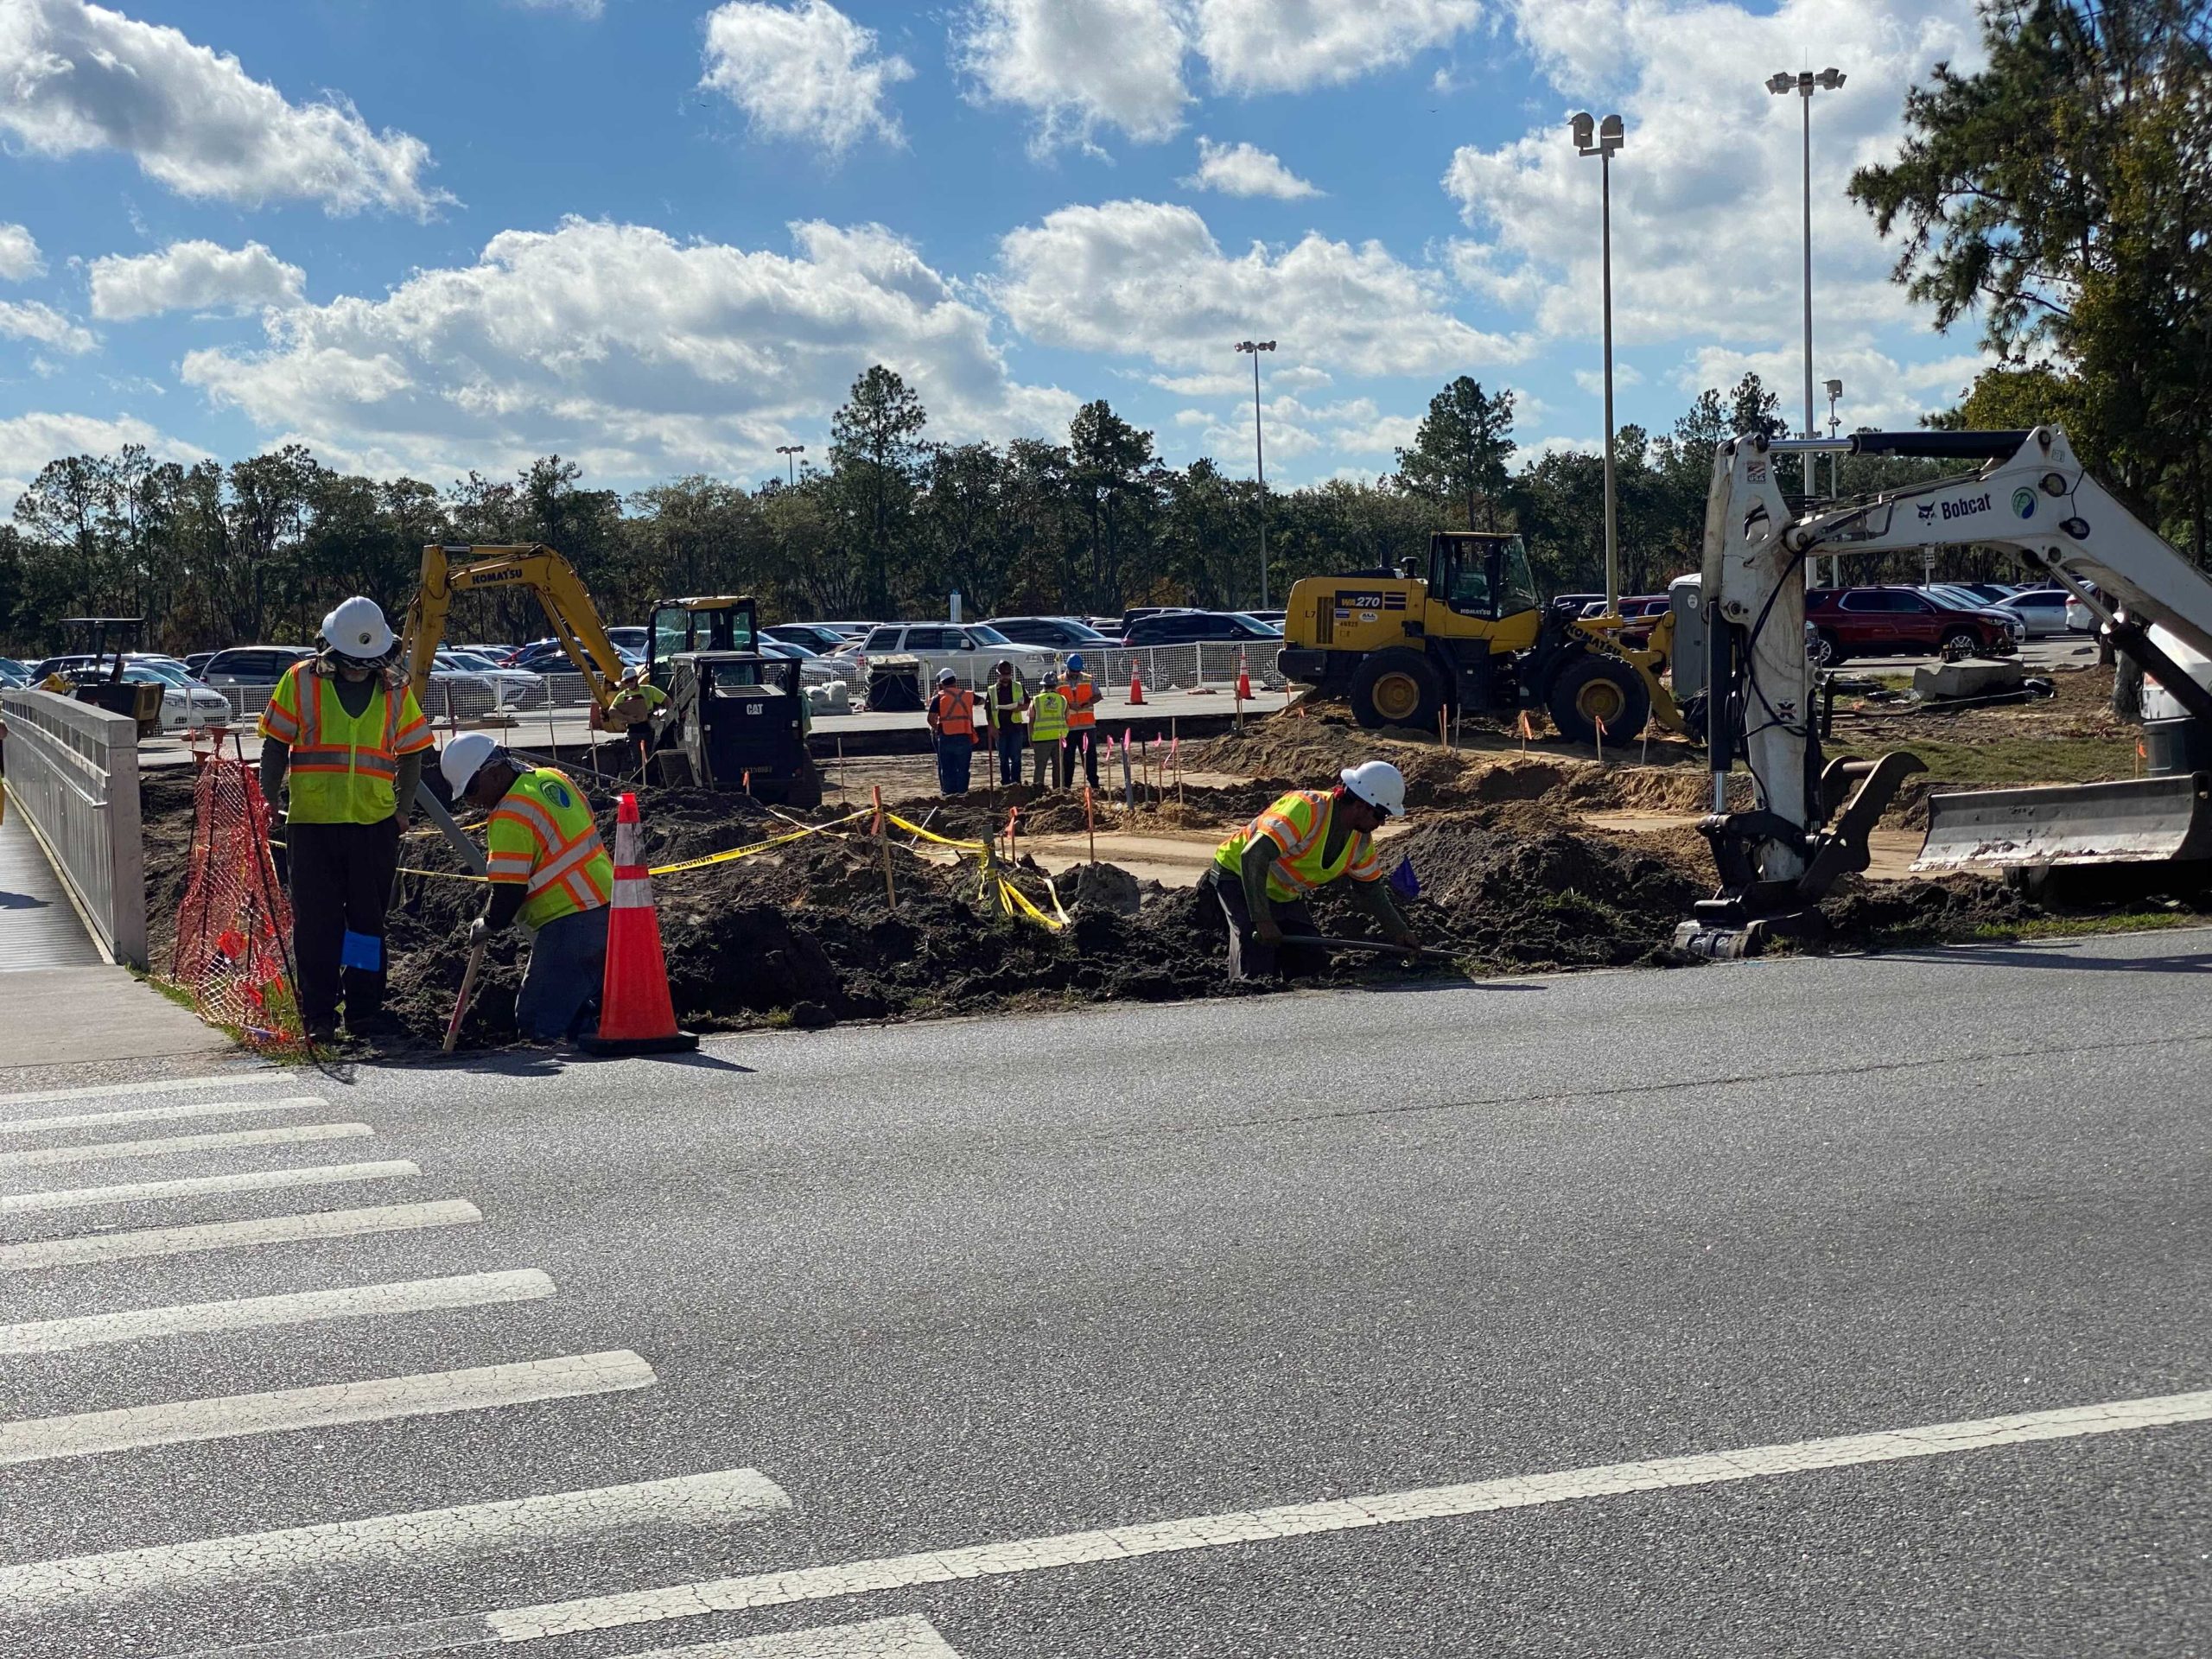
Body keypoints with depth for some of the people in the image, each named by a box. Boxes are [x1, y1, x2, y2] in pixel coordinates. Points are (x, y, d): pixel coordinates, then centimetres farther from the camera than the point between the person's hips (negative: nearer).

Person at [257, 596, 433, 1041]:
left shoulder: (395, 690, 7)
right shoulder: (301, 681, 1)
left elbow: (411, 753, 14)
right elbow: (276, 744, 5)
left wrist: (402, 808, 6)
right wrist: (268, 799, -3)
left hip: (375, 824, 2)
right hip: (311, 822, -2)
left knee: (368, 920, 7)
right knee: (316, 921, 0)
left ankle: (365, 1012, 16)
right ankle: (319, 1016, 7)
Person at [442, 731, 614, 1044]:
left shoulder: (510, 817, -15)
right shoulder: (553, 779, 12)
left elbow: (509, 889, -15)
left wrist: (488, 924, 7)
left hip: (570, 923, -10)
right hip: (608, 909, 10)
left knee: (538, 1023, -4)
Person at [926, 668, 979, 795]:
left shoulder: (939, 698, -2)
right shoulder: (968, 695, 7)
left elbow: (931, 718, -6)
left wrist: (936, 728, 12)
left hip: (946, 737, -2)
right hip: (965, 736, 2)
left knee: (946, 766, 8)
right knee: (963, 766, 9)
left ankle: (949, 790, 8)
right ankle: (962, 790, 8)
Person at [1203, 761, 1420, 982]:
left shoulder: (1361, 839, -7)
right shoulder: (1305, 808, -33)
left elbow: (1369, 889, 11)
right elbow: (1252, 858, -40)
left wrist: (1398, 931, 2)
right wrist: (1263, 922, -39)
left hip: (1285, 894, 8)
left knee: (1314, 965, 0)